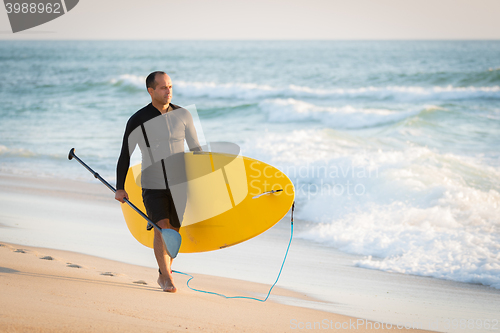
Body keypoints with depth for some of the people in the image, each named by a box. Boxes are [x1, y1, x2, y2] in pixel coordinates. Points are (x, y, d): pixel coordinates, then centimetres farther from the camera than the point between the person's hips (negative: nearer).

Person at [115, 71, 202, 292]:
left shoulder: (183, 115, 0)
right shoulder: (138, 120, -8)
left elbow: (196, 148, 9)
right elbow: (125, 156, -2)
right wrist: (120, 188, -7)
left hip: (179, 184, 3)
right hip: (153, 187, -3)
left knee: (173, 232, 8)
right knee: (162, 228, -20)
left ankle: (163, 275, 28)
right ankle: (167, 278, -12)